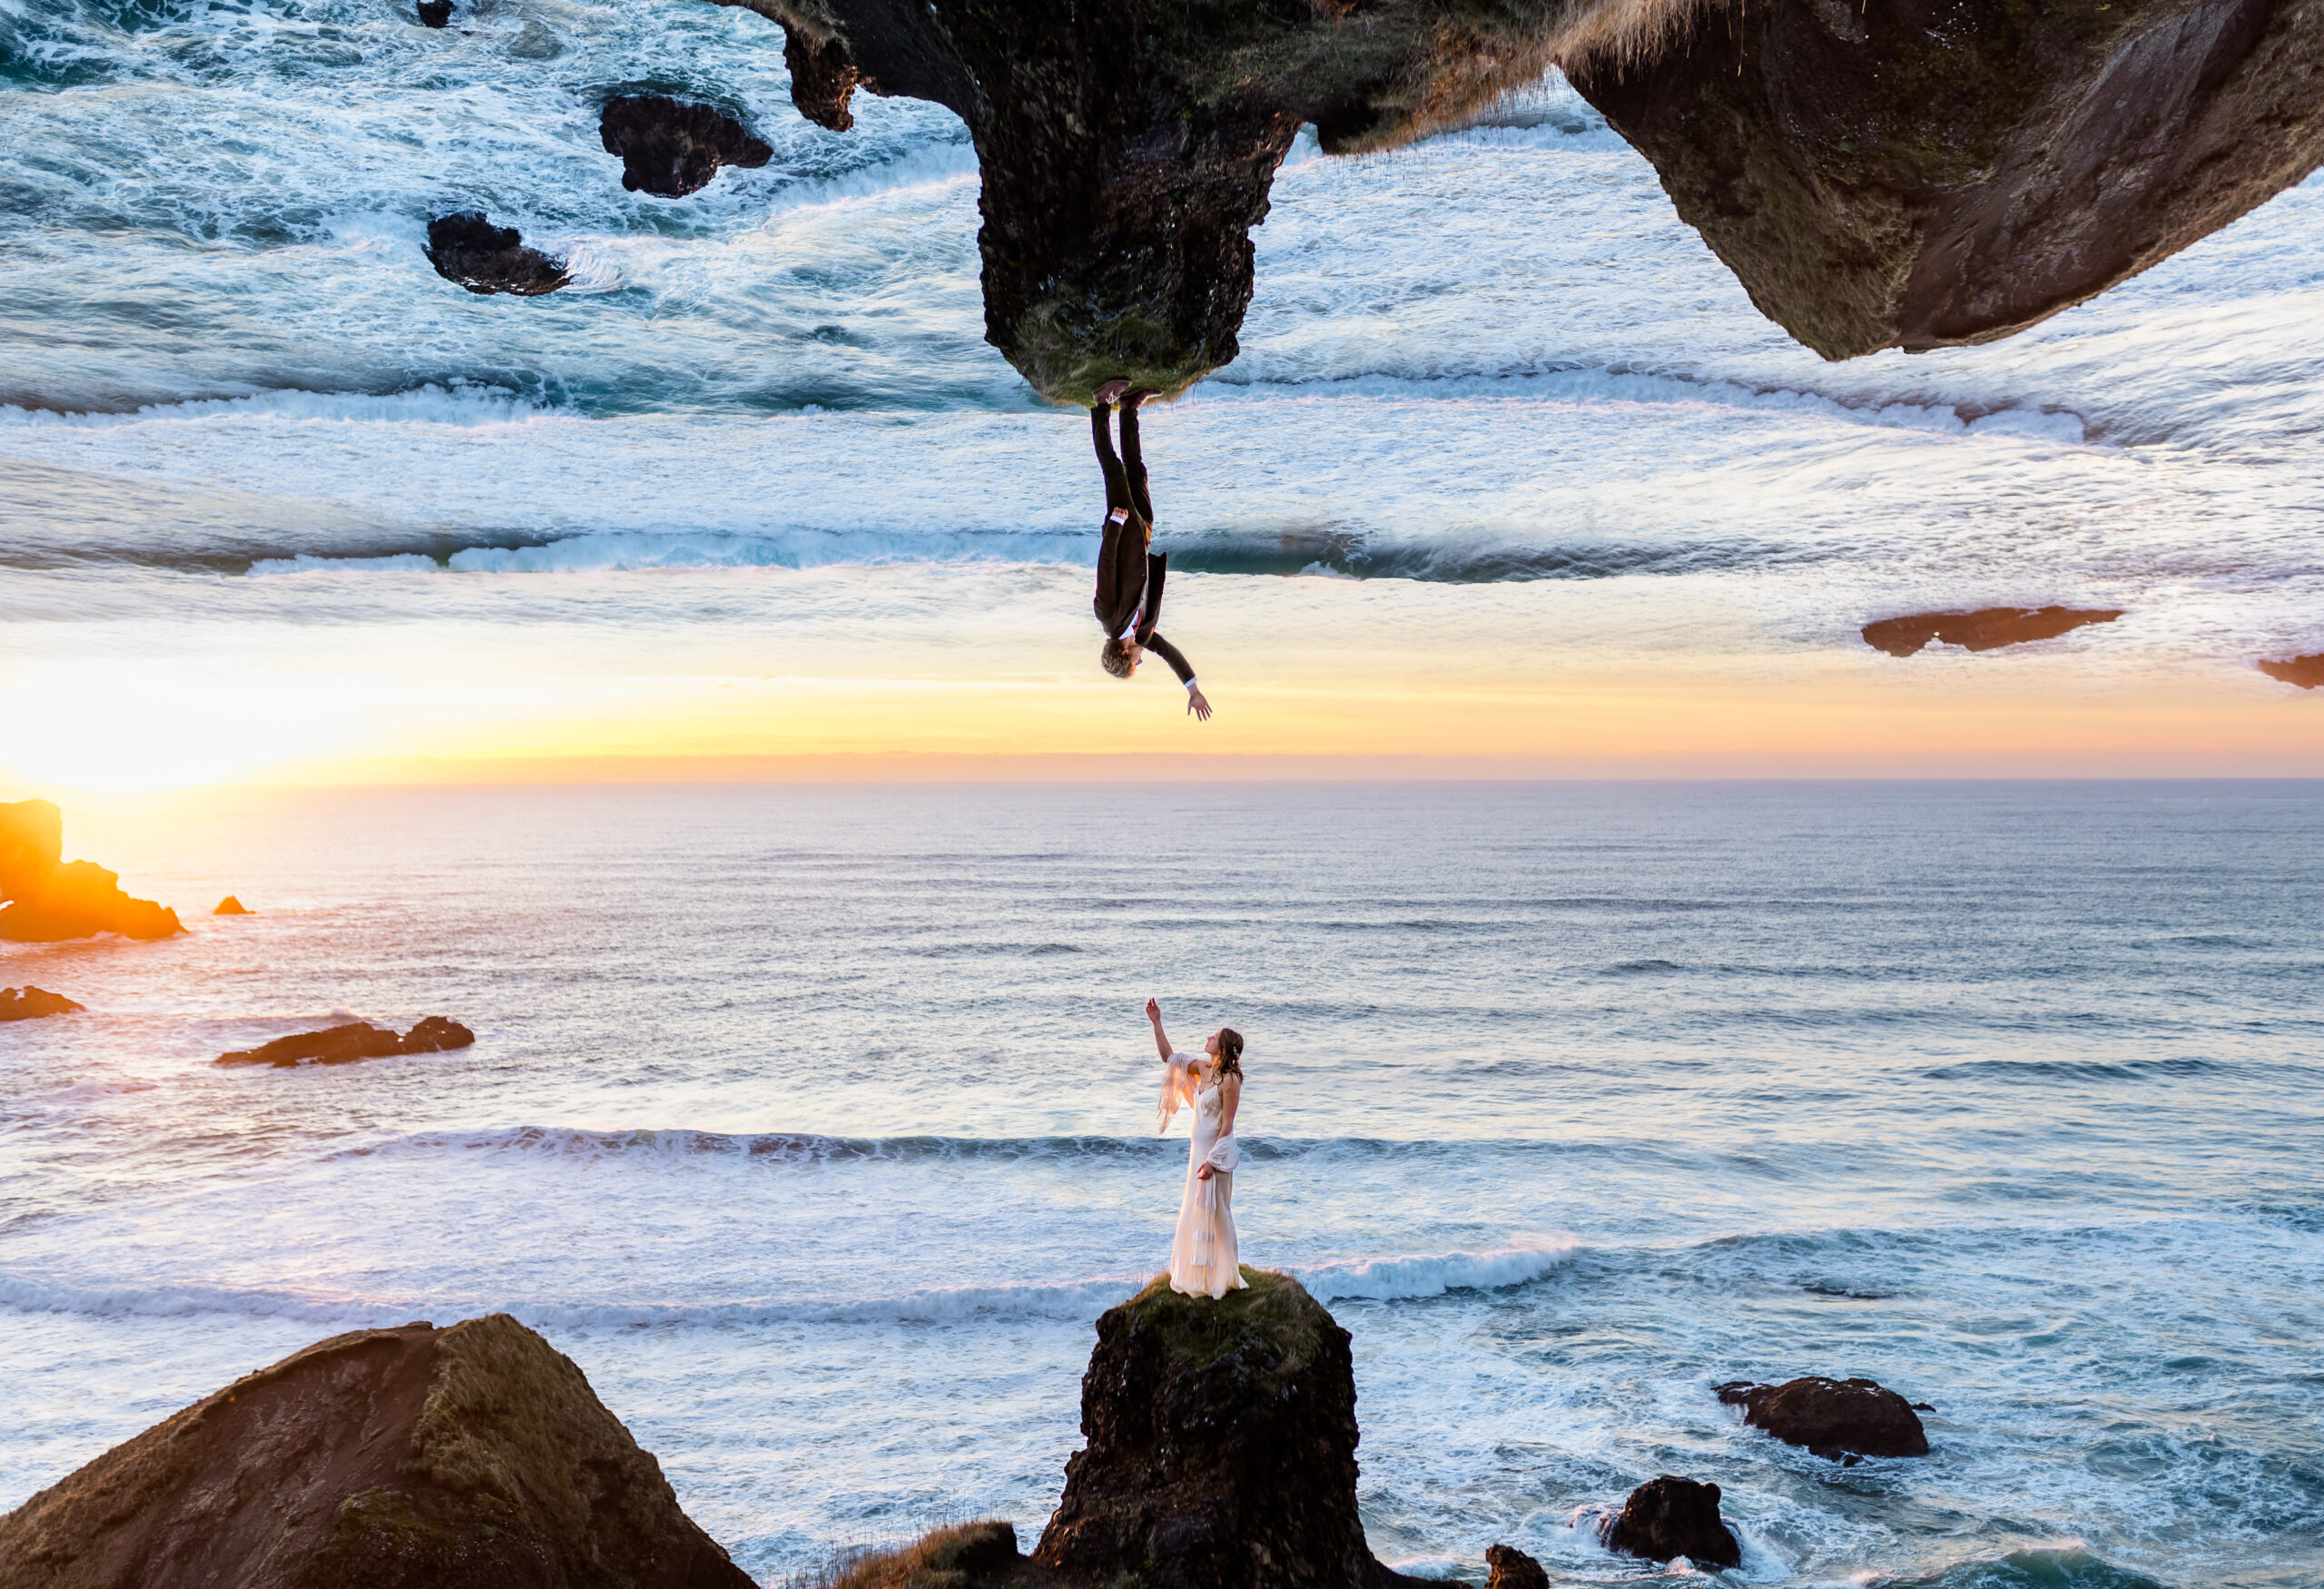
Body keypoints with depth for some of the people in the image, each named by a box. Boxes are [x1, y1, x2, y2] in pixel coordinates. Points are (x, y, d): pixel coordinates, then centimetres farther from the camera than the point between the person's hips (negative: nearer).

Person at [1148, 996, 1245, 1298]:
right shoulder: (1203, 1068, 4)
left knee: (1214, 1213, 0)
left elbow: (1226, 1125, -18)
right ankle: (1197, 1276, 28)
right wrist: (1157, 1024, 7)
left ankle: (1219, 1279, 12)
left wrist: (1212, 1160, -21)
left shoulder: (1230, 1080, -18)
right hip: (1199, 1149, 8)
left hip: (1217, 1151, -8)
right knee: (1195, 1211, 15)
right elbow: (1170, 1057, 14)